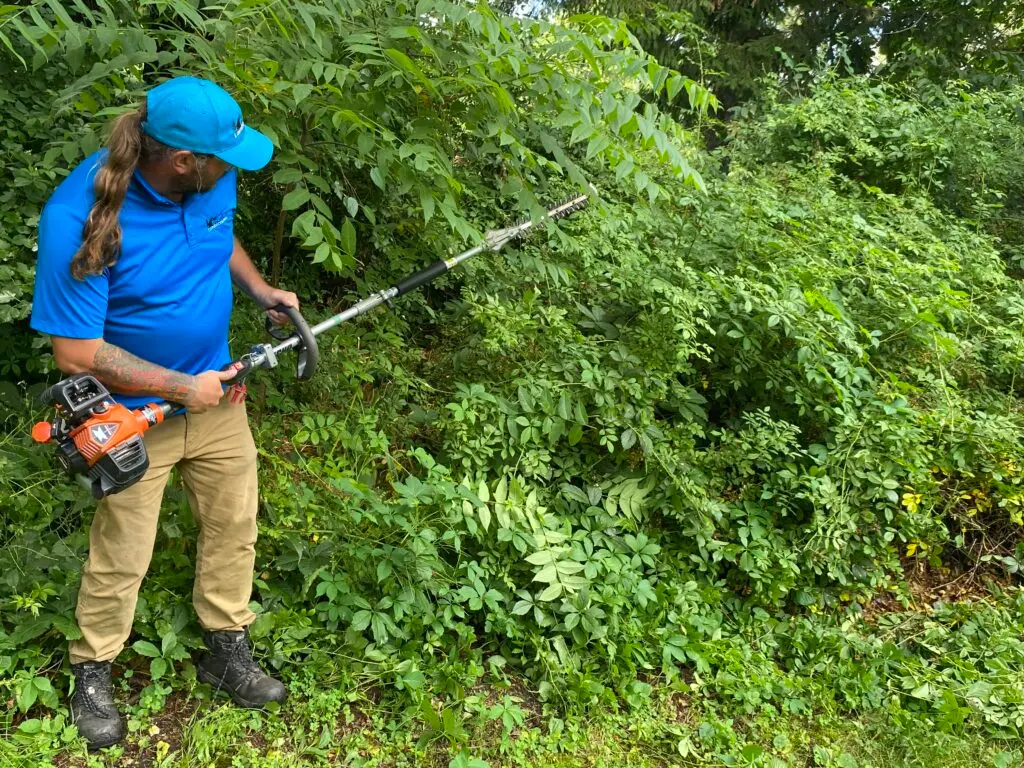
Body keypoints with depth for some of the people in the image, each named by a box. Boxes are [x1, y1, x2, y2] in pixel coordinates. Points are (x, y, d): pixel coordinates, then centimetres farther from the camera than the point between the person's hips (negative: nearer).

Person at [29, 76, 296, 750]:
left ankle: (228, 652, 36)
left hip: (215, 392, 6)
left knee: (234, 525, 15)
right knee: (122, 557, 9)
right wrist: (183, 388, -20)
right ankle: (92, 673, 36)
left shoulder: (212, 181, -11)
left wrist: (260, 289, -3)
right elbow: (76, 353, -23)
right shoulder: (79, 216, -29)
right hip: (134, 414, -5)